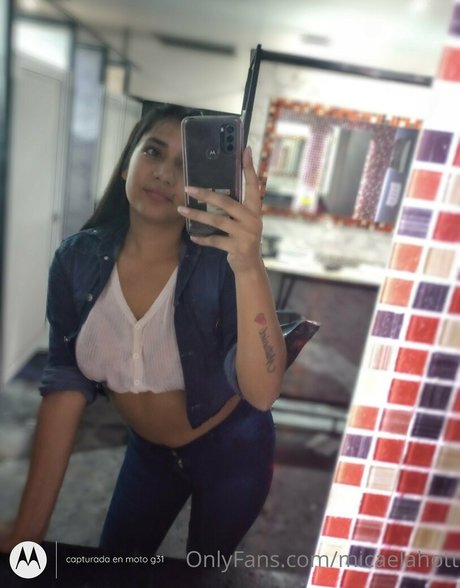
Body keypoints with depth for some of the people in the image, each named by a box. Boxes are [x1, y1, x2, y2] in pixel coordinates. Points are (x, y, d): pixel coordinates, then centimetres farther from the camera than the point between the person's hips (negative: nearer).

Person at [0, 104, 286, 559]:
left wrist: (250, 267, -53)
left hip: (231, 450, -3)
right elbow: (66, 385, -14)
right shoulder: (78, 258, -17)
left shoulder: (220, 264, -28)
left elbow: (262, 393, -37)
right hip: (149, 450, 3)